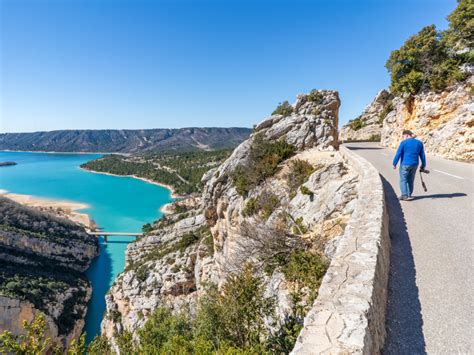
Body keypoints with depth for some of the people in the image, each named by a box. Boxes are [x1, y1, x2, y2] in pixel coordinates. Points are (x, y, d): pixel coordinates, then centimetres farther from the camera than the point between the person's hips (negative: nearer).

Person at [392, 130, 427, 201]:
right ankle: (409, 195, 20)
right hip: (414, 165, 6)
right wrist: (423, 165, 18)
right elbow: (422, 155, 11)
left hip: (405, 165, -5)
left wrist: (394, 164, -4)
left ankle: (405, 195, -1)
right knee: (410, 181, 14)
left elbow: (398, 154, -11)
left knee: (403, 180, 3)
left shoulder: (404, 142, -9)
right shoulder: (419, 143, 7)